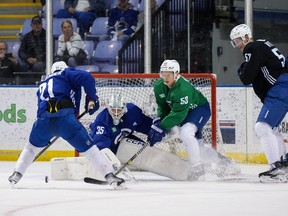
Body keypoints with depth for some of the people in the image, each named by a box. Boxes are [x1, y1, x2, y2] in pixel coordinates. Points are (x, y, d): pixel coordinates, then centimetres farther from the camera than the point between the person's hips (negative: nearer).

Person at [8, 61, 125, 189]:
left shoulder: (43, 84, 36)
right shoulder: (66, 74, 20)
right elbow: (86, 78, 0)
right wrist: (91, 98, 10)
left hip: (44, 119, 4)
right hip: (65, 118, -4)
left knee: (33, 146, 31)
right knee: (88, 147, 2)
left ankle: (16, 175, 27)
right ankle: (110, 176, -8)